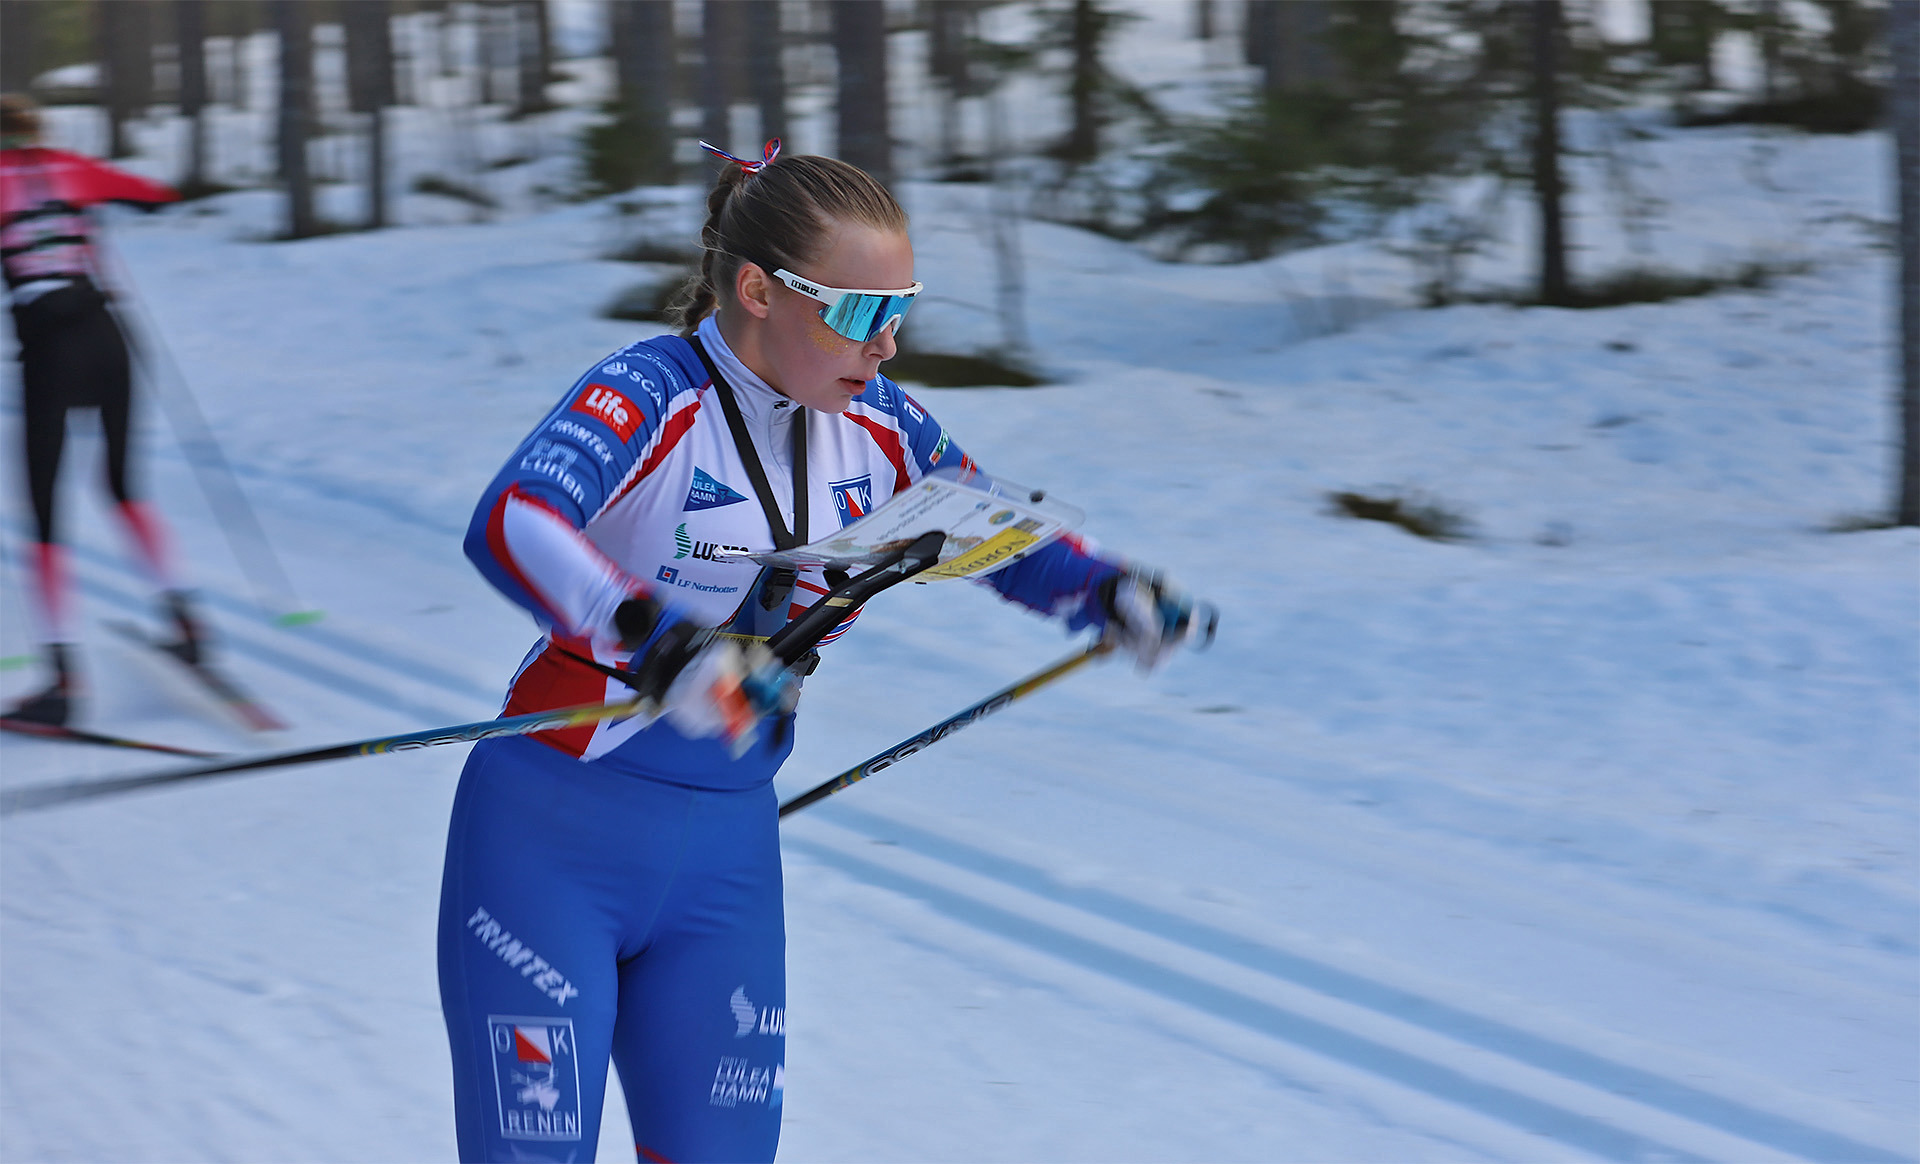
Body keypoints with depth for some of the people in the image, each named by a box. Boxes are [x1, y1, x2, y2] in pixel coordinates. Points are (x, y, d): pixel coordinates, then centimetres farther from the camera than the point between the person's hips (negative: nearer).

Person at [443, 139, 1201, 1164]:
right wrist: (658, 641, -53)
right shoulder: (653, 396, -18)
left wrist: (1110, 594, -3)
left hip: (727, 859, 6)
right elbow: (509, 524, -36)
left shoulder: (875, 430, 1)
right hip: (552, 843, -5)